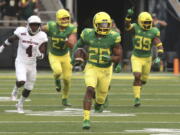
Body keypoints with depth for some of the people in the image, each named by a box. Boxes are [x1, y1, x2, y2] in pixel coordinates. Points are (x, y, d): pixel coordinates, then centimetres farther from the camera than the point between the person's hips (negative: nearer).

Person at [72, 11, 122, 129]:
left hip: (106, 70, 1)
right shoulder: (88, 35, -12)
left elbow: (118, 57, -9)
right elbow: (79, 45, 10)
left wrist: (109, 58, -29)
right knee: (90, 90, -24)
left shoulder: (113, 37, -16)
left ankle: (99, 103, 53)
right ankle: (86, 119, -19)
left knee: (101, 96, 14)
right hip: (91, 68, -1)